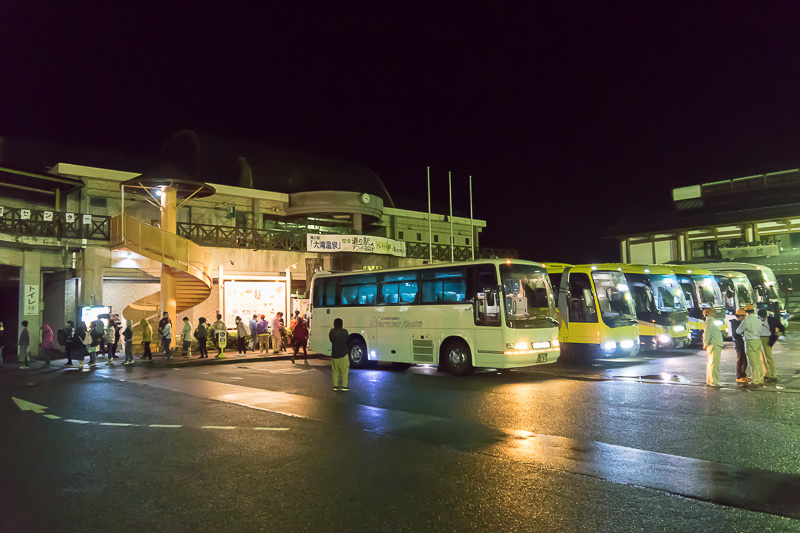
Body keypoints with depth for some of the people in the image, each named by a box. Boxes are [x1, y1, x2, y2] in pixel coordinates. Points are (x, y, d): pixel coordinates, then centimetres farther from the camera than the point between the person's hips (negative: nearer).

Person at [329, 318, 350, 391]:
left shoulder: (331, 332, -7)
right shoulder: (344, 331, -13)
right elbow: (348, 338, 4)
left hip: (334, 355, 2)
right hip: (343, 355, -2)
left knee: (335, 371, 13)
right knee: (344, 371, 7)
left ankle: (335, 386, 15)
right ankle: (344, 386, 5)